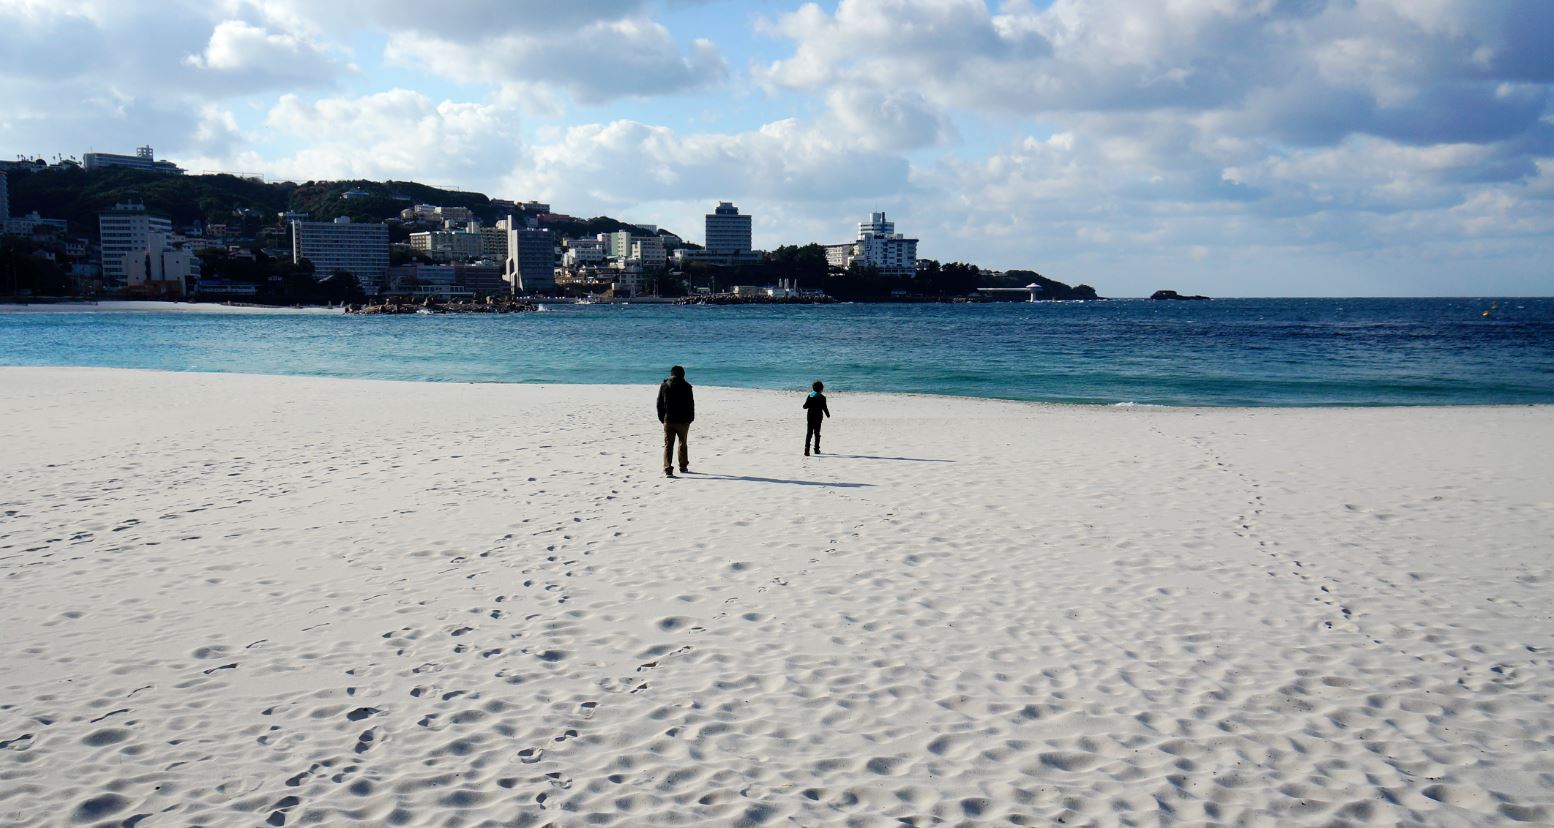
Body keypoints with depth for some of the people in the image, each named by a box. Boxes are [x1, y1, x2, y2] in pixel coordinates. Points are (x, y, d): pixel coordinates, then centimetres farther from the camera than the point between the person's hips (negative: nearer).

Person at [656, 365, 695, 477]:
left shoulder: (664, 386, 3)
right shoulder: (686, 386, -4)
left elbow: (659, 404, 5)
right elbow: (691, 404, -3)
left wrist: (662, 418, 12)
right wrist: (691, 418, 7)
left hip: (668, 420, 1)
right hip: (683, 420, -1)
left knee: (668, 445, 0)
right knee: (683, 444, 15)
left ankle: (667, 469, -12)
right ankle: (683, 467, 24)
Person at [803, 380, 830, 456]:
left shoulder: (809, 396, 2)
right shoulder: (822, 397, -8)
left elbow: (805, 406, 1)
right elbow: (824, 407, -8)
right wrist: (828, 414, 9)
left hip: (810, 415, 2)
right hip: (818, 417, -2)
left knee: (809, 433, -1)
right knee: (817, 433, 10)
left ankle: (807, 448, -19)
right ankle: (816, 449, 16)